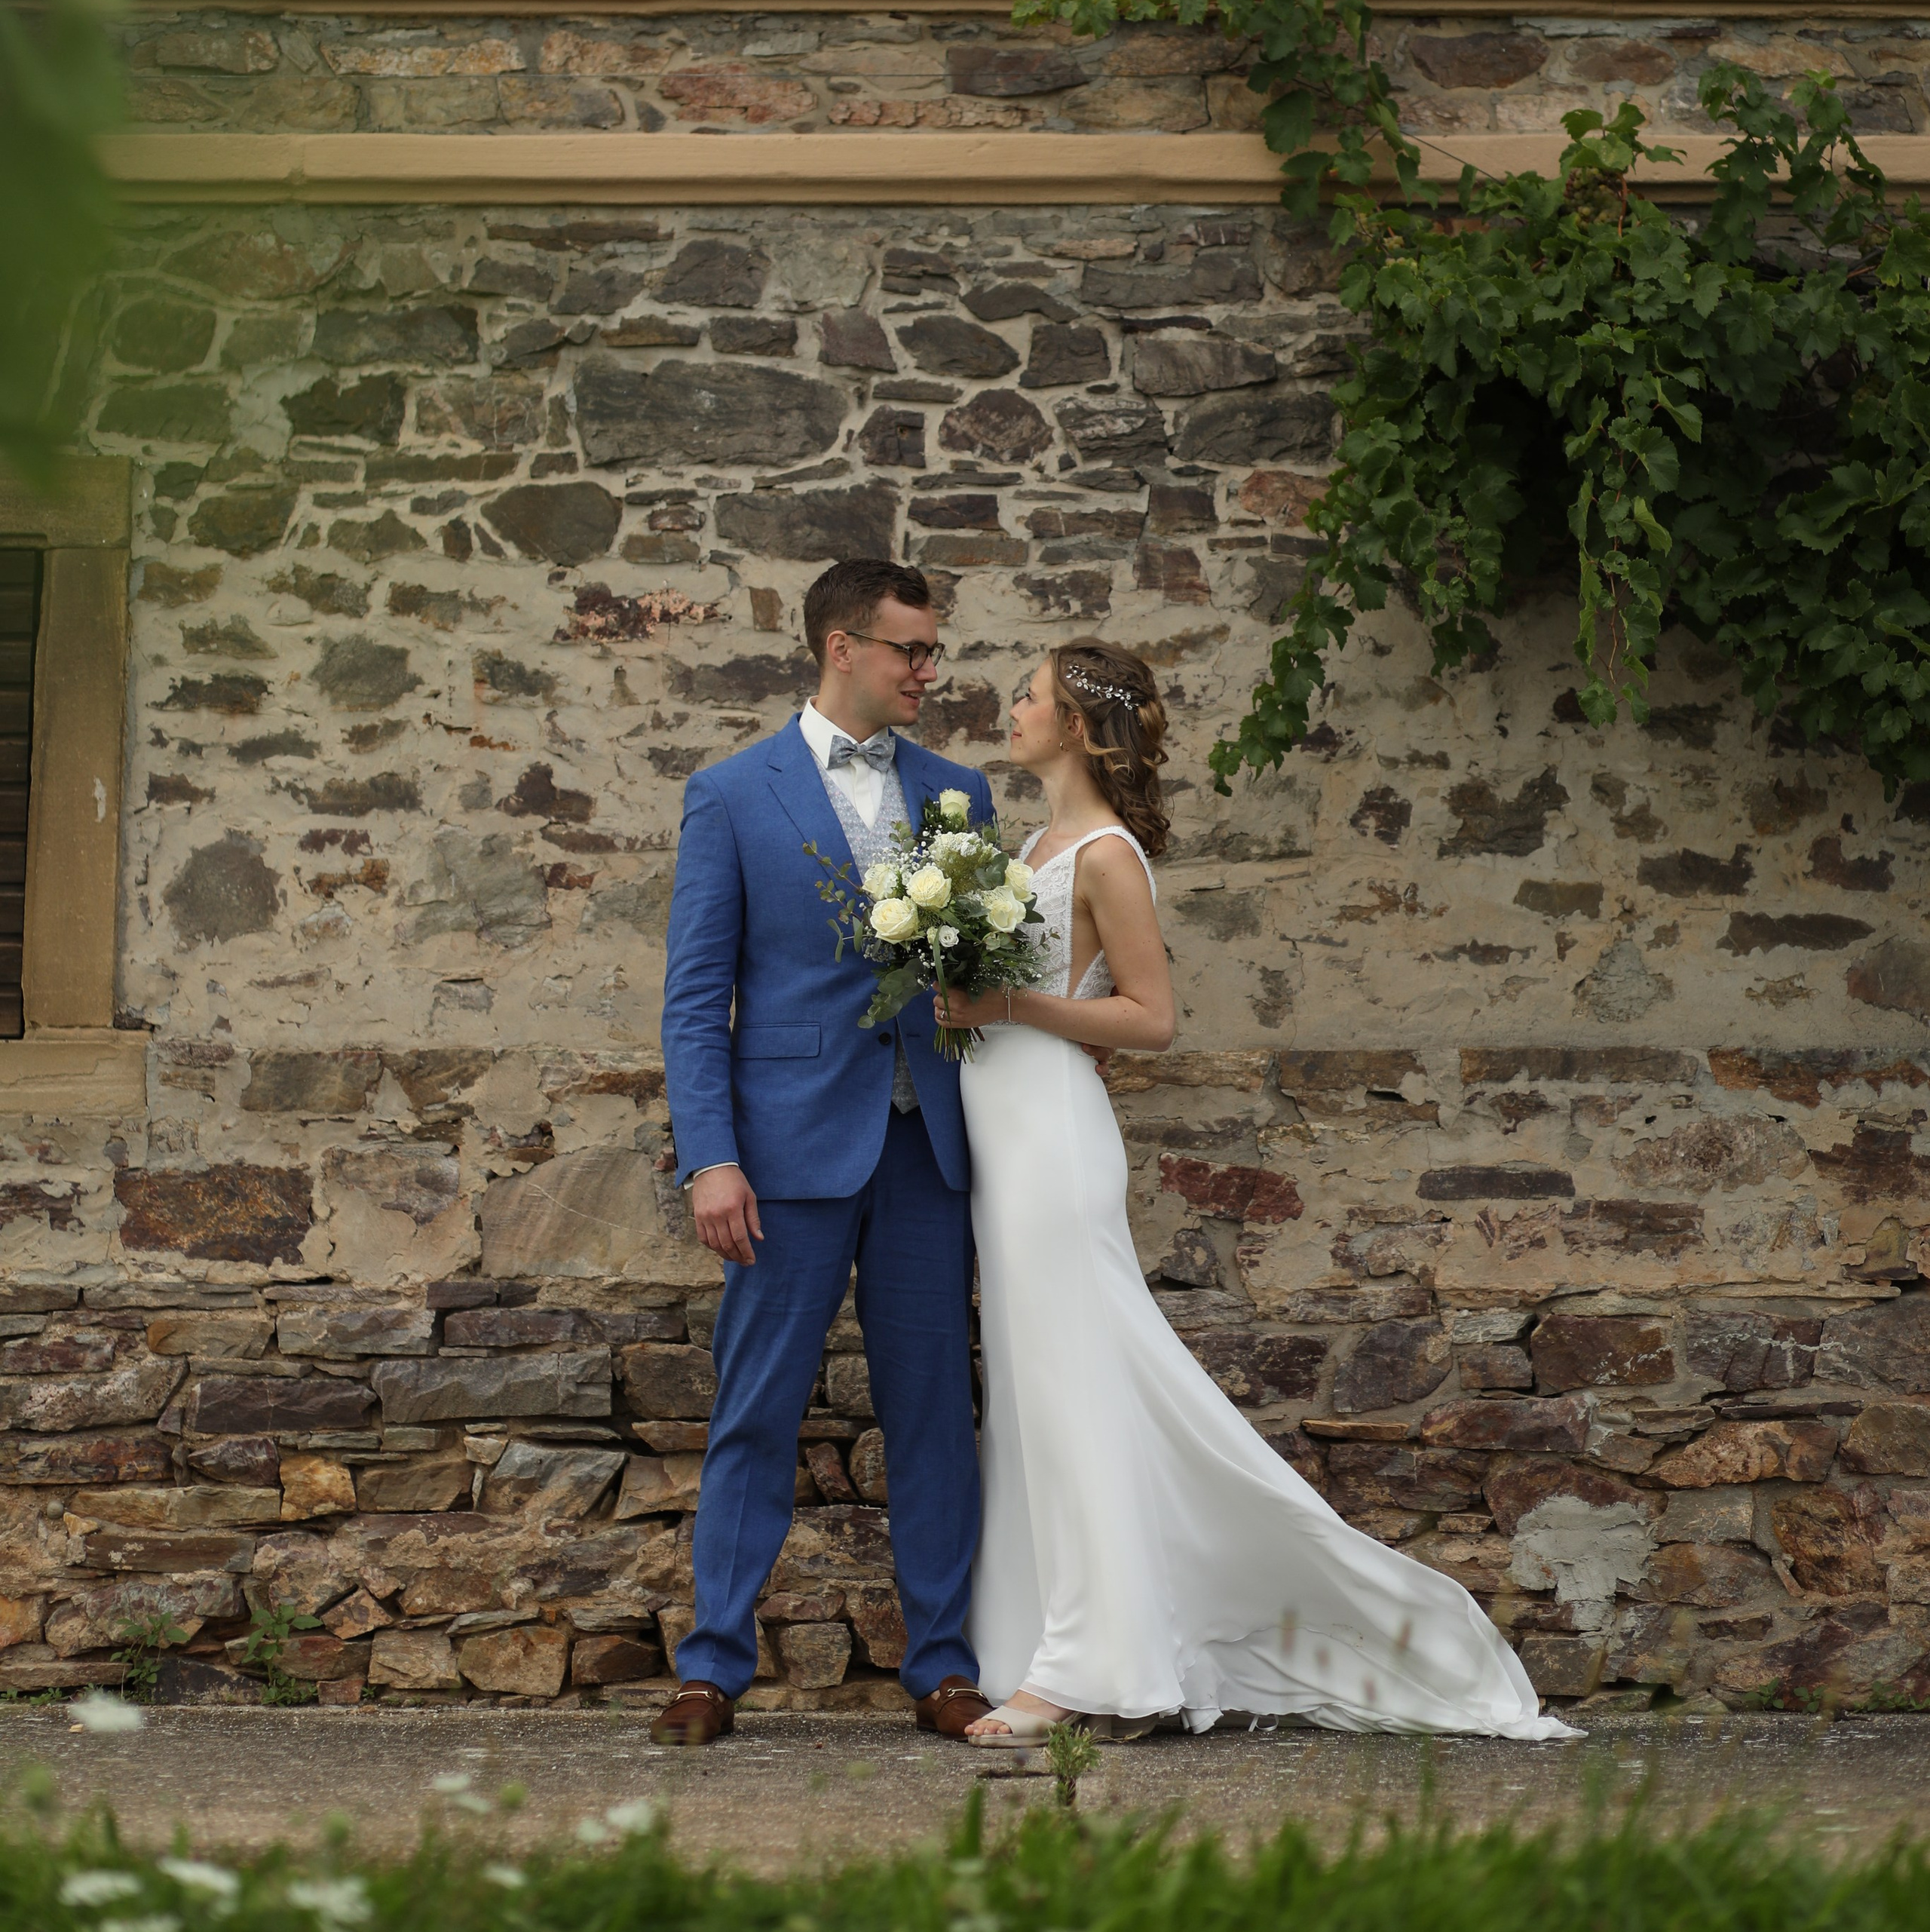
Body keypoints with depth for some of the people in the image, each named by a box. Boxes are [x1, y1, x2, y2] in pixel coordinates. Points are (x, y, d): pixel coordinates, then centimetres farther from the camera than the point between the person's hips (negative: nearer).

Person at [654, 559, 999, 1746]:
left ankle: (944, 1664, 11)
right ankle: (716, 1668, 7)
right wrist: (710, 1159, -11)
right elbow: (697, 996, -1)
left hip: (927, 1147, 3)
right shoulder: (733, 795, 2)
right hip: (794, 1151, -3)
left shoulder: (958, 794, 12)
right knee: (757, 1415, 0)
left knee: (935, 1411, 5)